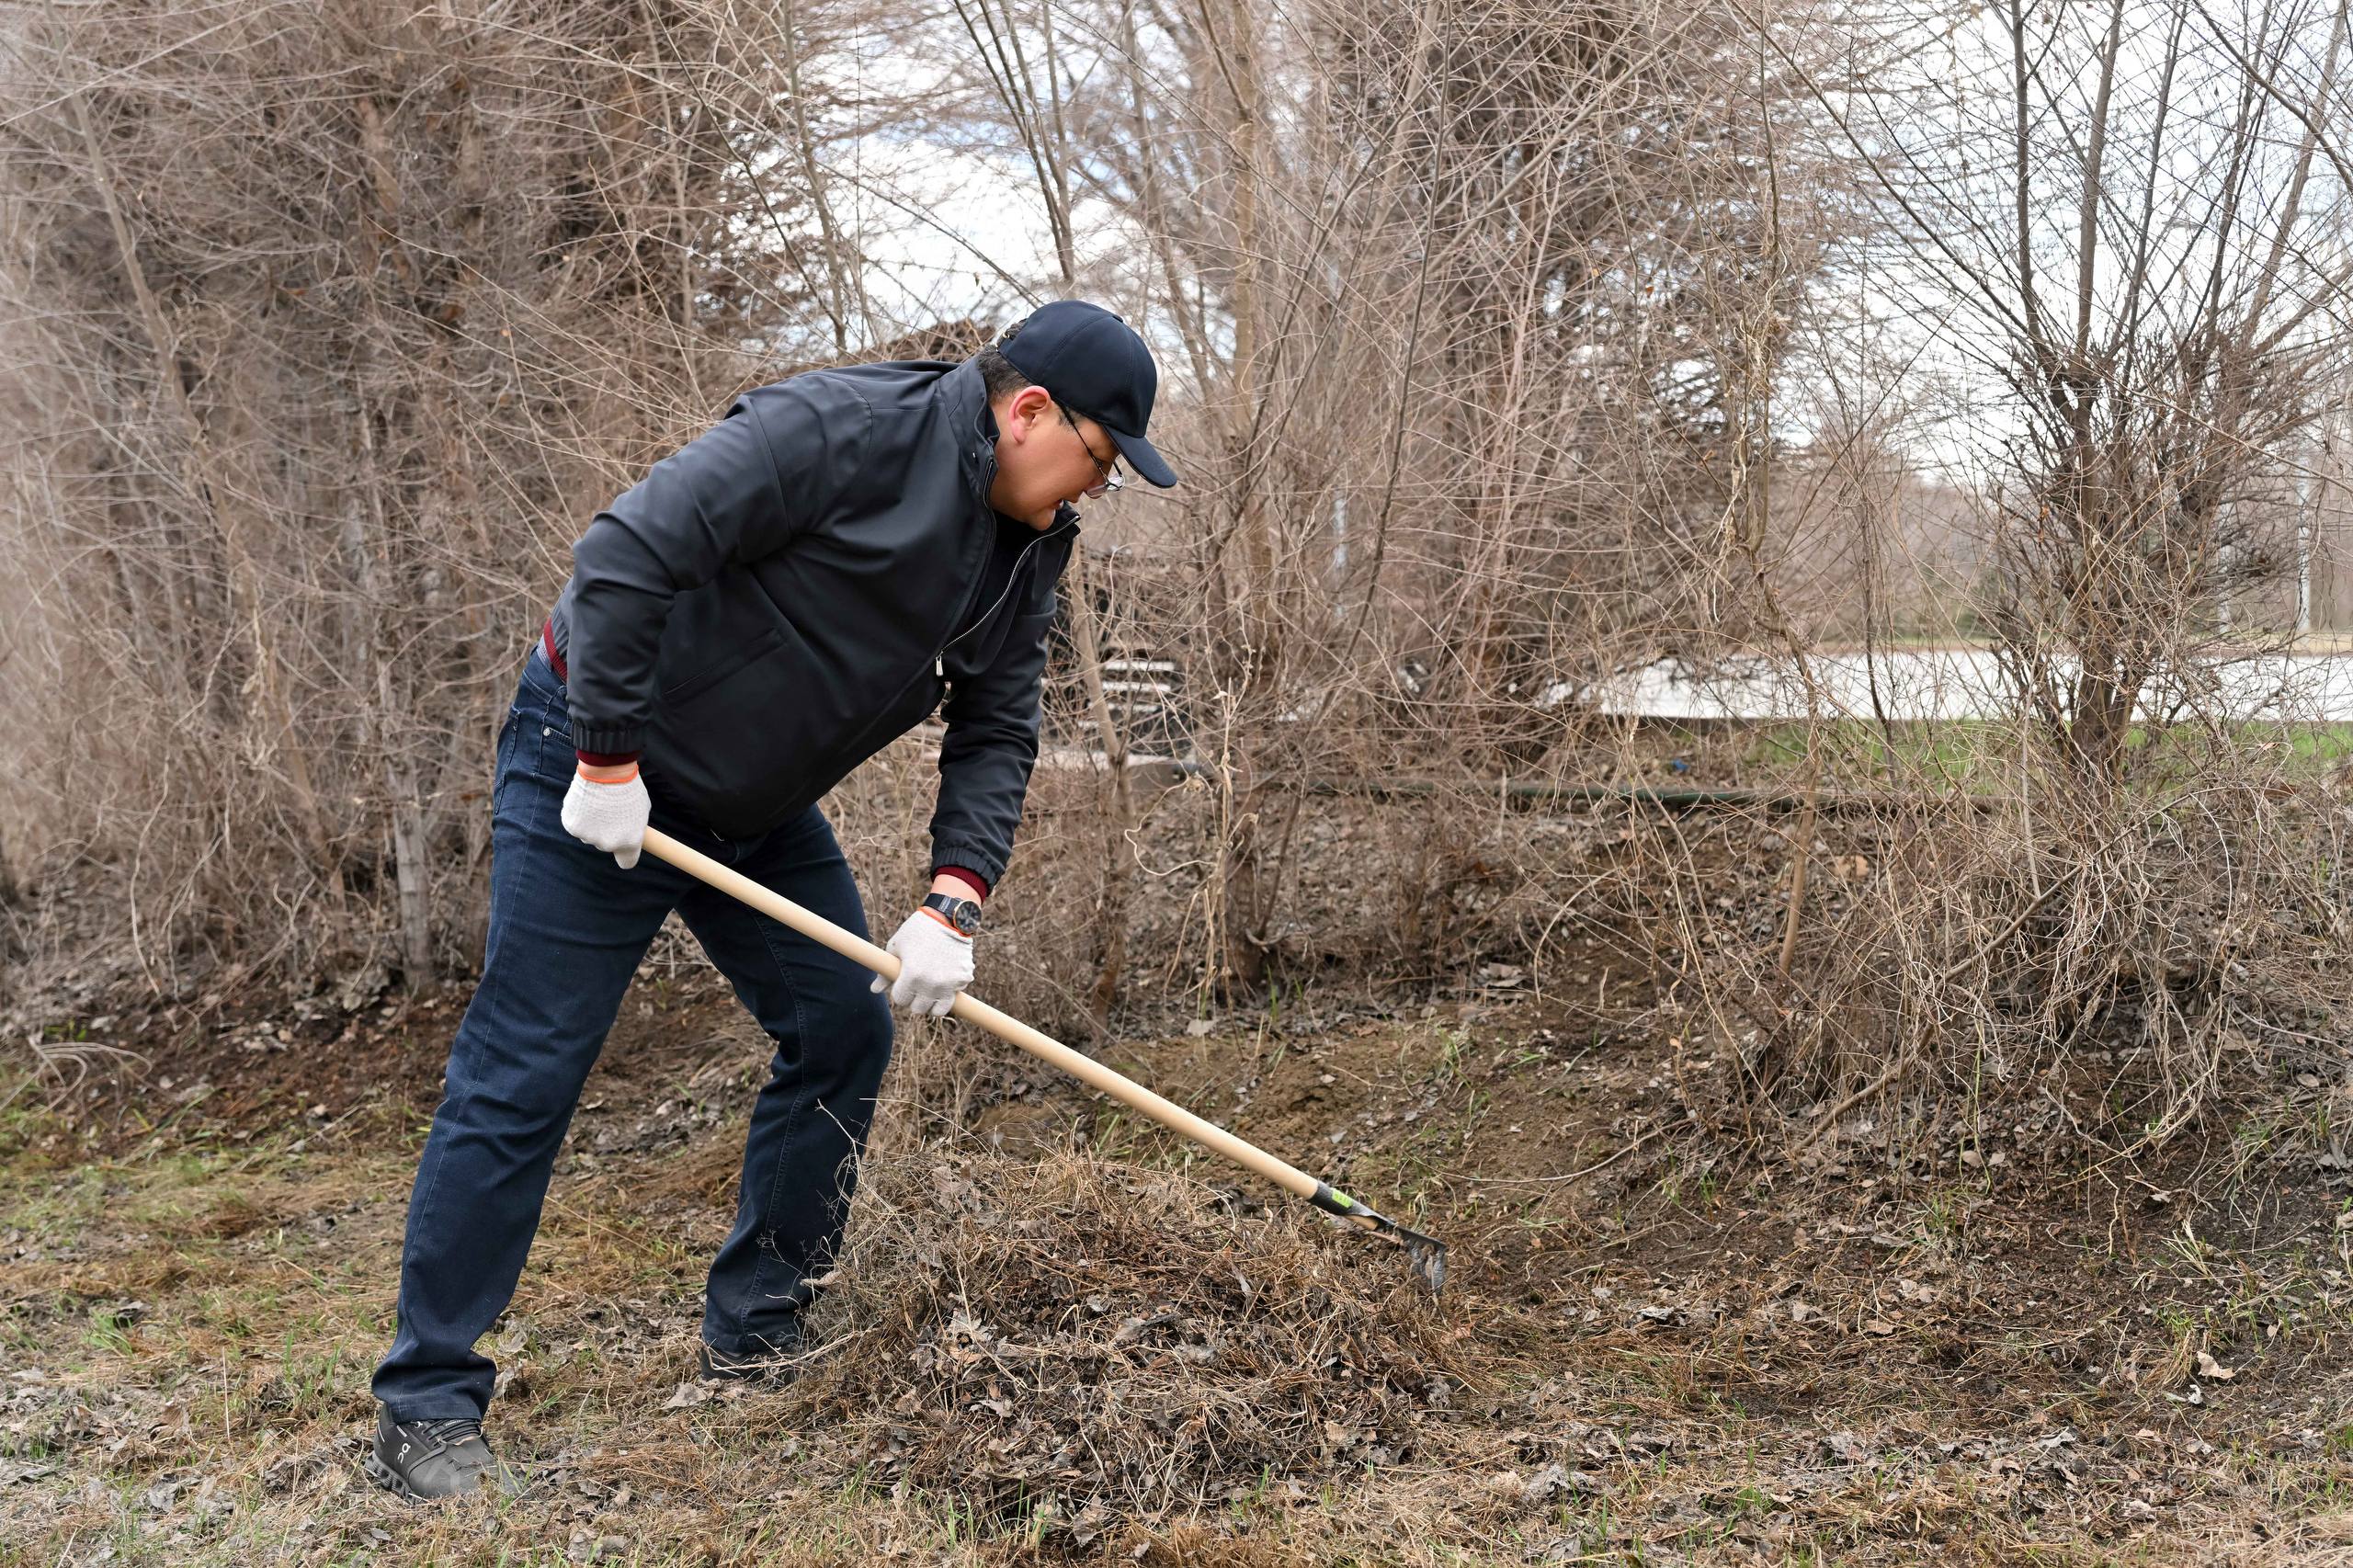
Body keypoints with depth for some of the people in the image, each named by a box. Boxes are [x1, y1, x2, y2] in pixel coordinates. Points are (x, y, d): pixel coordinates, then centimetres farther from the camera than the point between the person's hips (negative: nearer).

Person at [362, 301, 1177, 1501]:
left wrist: (953, 903, -12)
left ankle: (754, 1329, 22)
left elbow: (996, 735, 2)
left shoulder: (1028, 546, 1)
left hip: (757, 808, 9)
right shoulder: (841, 431, -25)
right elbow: (629, 552, -29)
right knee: (522, 1078, -7)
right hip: (595, 770, -8)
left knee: (843, 1029, 7)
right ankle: (425, 1411, 2)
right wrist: (608, 760, -25)